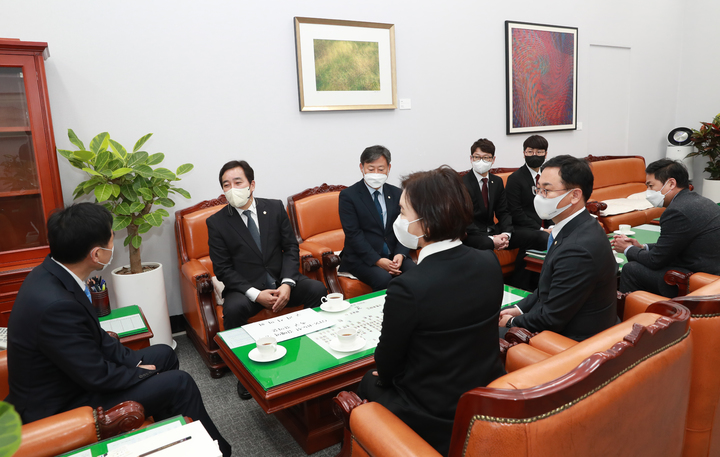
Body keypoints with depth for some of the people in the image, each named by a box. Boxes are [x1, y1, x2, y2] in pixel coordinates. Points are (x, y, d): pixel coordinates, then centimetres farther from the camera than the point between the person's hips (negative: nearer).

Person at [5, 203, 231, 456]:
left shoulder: (51, 273, -7)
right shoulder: (55, 304, -35)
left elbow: (94, 334, 6)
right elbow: (97, 376, -25)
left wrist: (133, 360, 0)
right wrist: (142, 372, -8)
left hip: (75, 373, 9)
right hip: (62, 407, -9)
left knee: (164, 354, 15)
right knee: (179, 384, -9)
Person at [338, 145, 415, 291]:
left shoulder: (396, 194, 11)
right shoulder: (348, 195, -4)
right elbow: (353, 234, -10)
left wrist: (400, 254, -11)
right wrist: (377, 260, -18)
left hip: (393, 255, 4)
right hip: (361, 258, -4)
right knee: (384, 279, -31)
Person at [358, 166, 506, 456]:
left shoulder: (406, 289, -31)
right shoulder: (490, 264, -11)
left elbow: (386, 365, -14)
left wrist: (383, 376, 11)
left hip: (436, 421, -5)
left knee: (369, 383, 23)